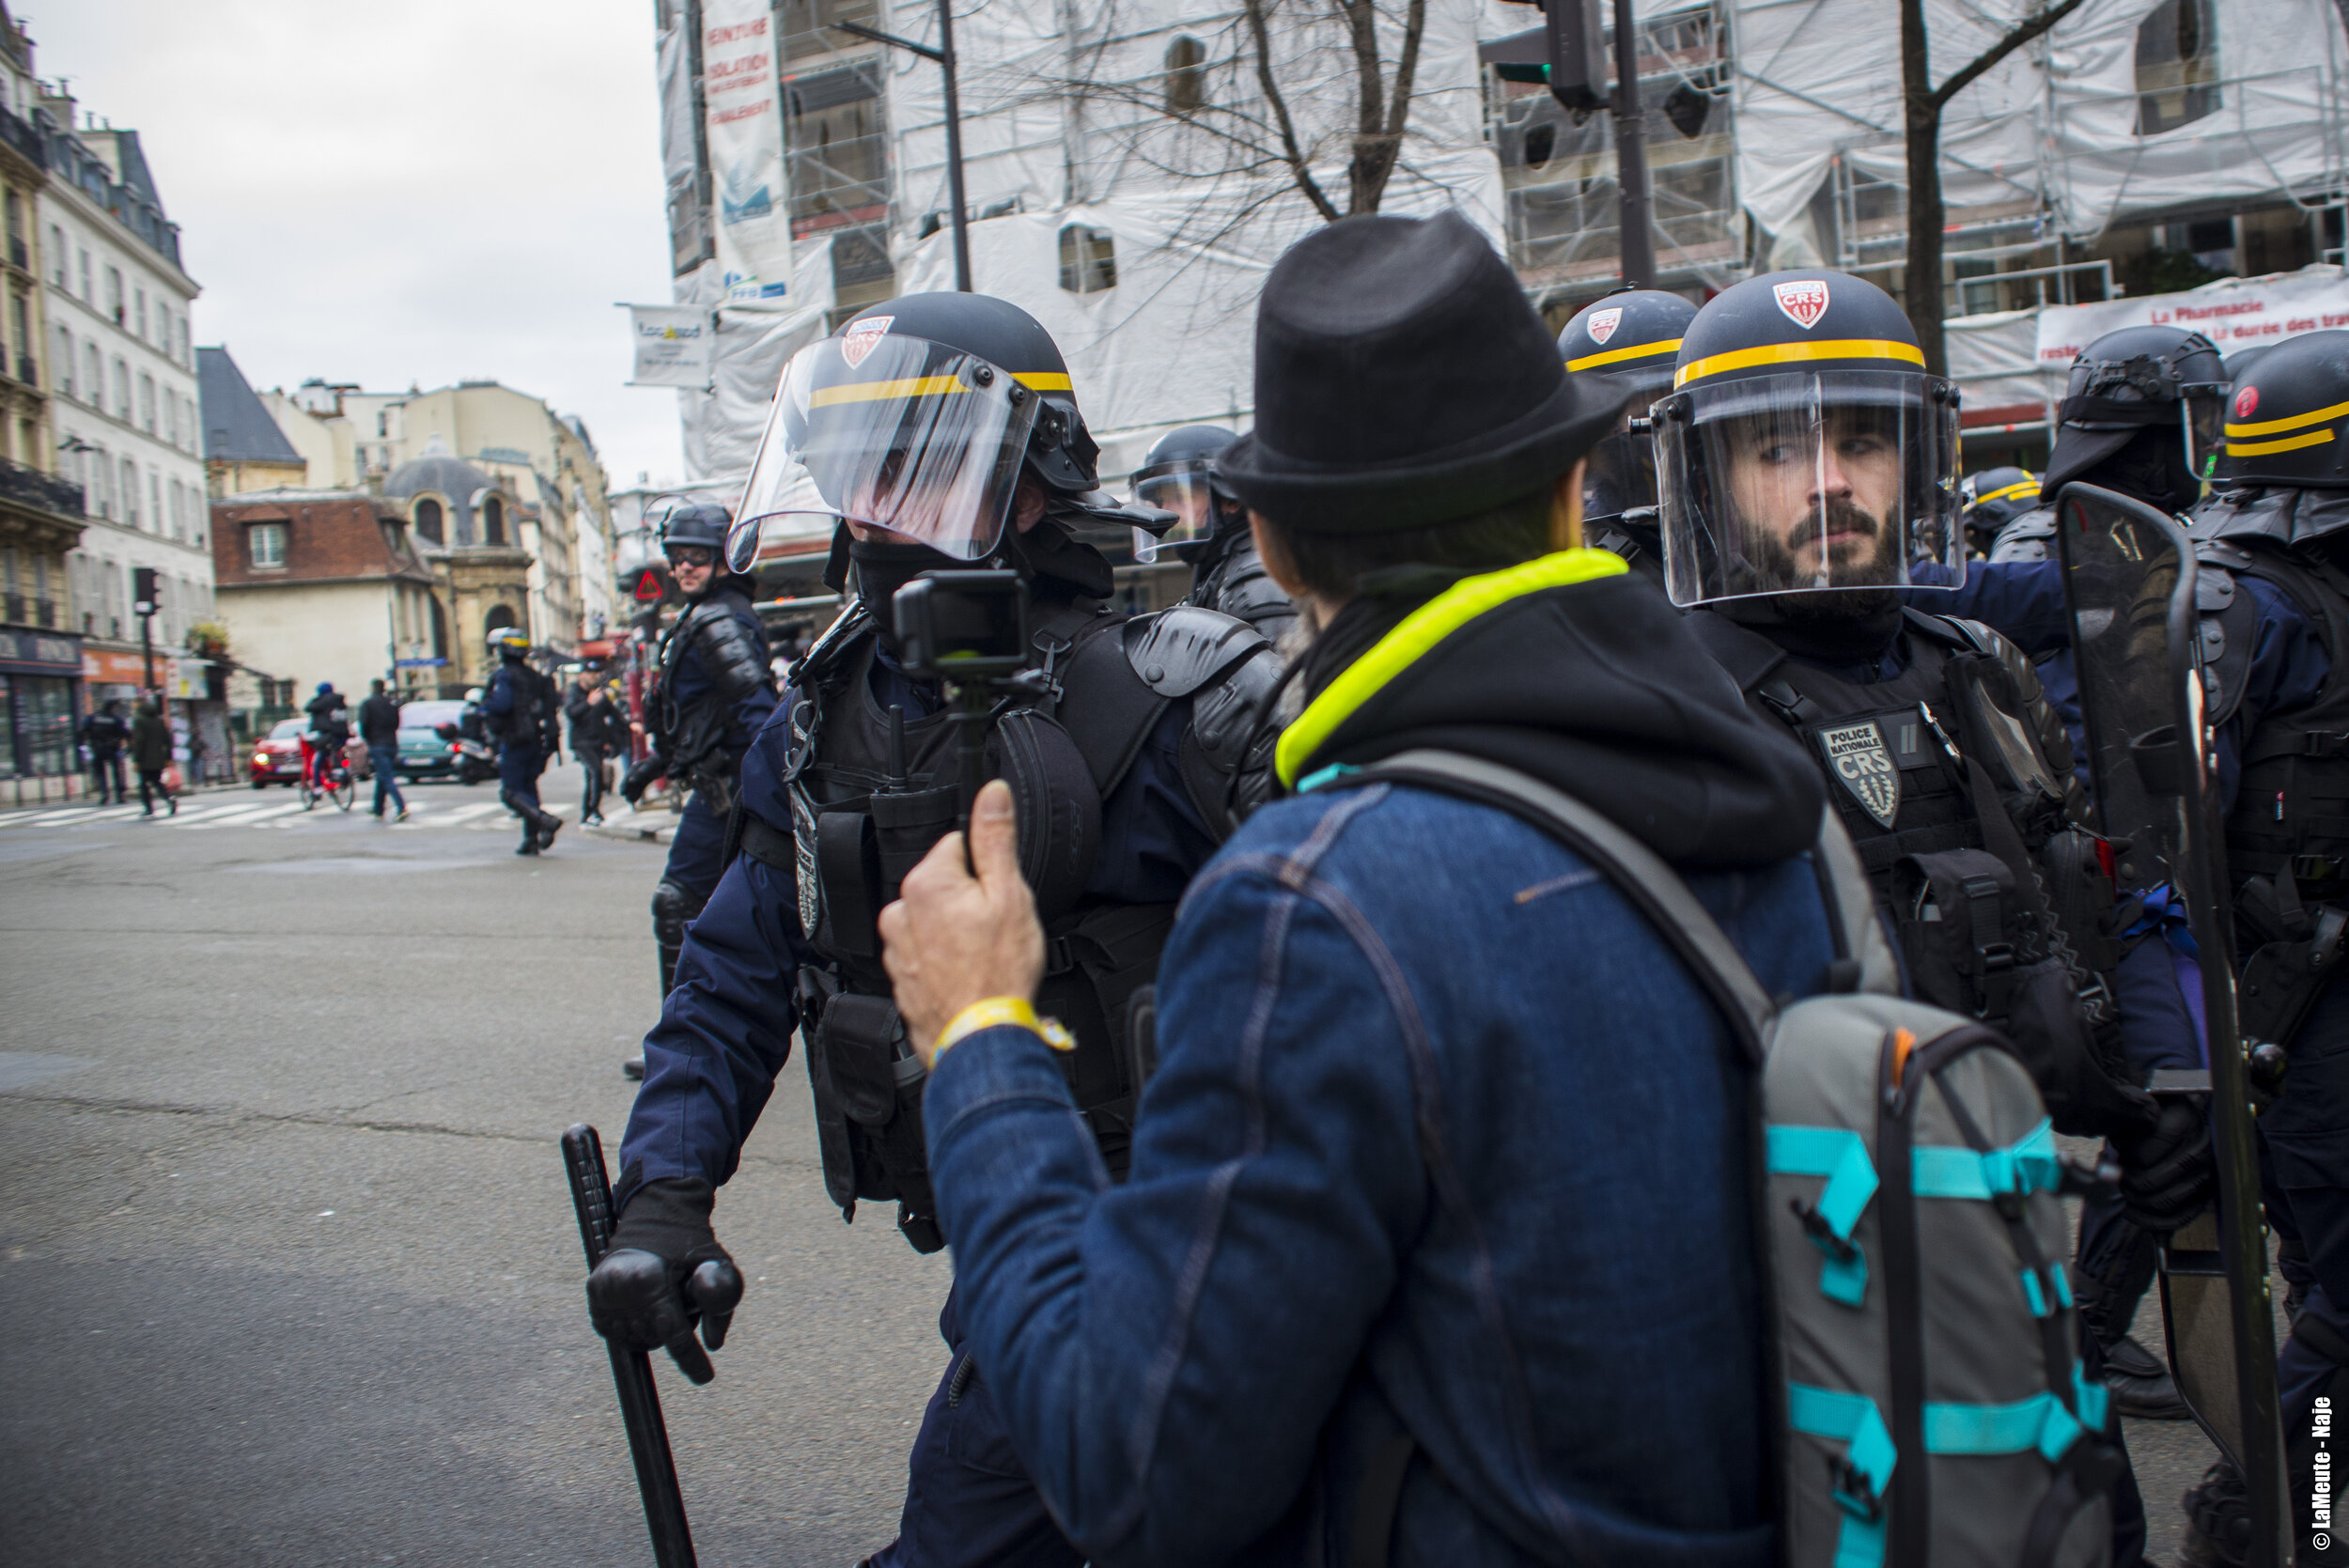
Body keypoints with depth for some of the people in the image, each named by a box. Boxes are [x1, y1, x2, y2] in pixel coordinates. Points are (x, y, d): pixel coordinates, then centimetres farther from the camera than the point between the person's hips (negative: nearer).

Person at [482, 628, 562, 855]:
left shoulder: (504, 675, -9)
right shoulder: (537, 676, 14)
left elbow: (501, 702, -24)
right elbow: (553, 704, 11)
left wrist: (484, 708, -6)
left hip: (513, 741, -7)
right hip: (537, 741, 7)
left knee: (511, 792, -4)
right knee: (528, 787, 14)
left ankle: (546, 821, -24)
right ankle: (531, 839, 9)